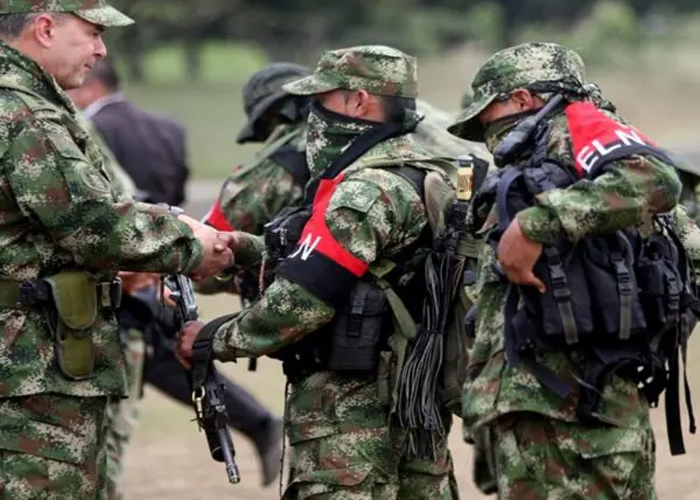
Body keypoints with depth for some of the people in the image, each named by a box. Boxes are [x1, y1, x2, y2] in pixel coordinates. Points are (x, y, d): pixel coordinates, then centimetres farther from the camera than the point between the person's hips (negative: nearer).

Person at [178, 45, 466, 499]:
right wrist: (246, 248, 12)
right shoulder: (424, 176, 13)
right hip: (418, 404, 10)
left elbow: (299, 304, -20)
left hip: (352, 414, -10)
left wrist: (214, 340, -6)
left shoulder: (363, 193, -17)